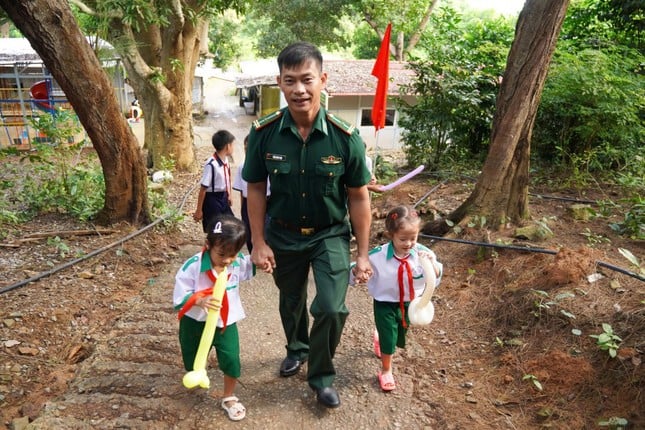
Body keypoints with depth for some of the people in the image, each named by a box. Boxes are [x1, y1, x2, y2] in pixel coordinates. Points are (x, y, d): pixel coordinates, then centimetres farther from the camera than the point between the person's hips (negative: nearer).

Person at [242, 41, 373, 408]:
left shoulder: (345, 137, -21)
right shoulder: (264, 133, -18)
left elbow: (359, 196, -12)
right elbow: (256, 189, -6)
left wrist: (363, 253, -9)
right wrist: (259, 243, -6)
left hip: (331, 234, -1)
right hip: (283, 235, 2)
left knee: (332, 308, -12)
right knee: (291, 302, 22)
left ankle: (321, 376, 18)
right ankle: (297, 350, 54)